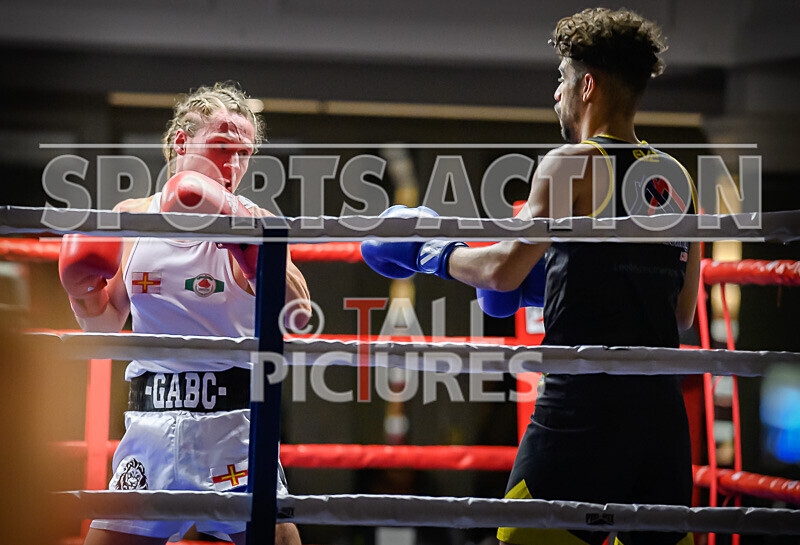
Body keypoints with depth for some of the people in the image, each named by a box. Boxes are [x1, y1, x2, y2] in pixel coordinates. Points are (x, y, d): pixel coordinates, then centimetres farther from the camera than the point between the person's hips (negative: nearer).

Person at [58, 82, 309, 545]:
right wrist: (83, 294, 1)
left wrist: (240, 235, -23)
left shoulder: (253, 223, 0)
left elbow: (298, 315, -16)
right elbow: (105, 324, 23)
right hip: (151, 426, 3)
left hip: (234, 424, -2)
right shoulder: (130, 219, 9)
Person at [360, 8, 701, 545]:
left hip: (584, 406, -6)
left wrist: (432, 254, 9)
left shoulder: (573, 163, -5)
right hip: (663, 412, 6)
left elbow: (503, 271, -10)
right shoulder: (677, 179, 14)